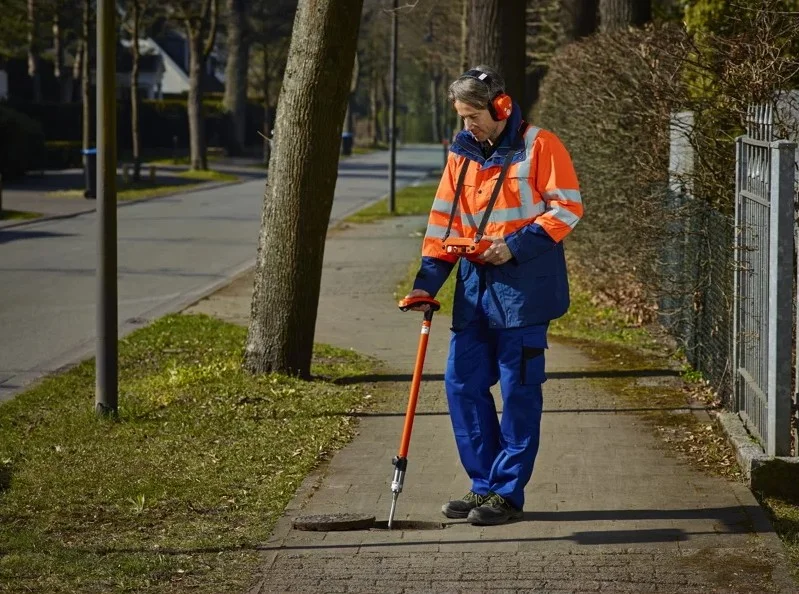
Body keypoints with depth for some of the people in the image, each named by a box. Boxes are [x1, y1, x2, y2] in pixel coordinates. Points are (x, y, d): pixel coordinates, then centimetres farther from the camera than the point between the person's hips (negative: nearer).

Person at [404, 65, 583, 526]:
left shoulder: (539, 146, -6)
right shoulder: (462, 153, 12)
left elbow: (568, 207, -9)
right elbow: (445, 221, 15)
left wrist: (516, 245, -17)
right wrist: (427, 281, 5)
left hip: (524, 286, -7)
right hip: (475, 286, 7)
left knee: (519, 391, -2)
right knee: (462, 383, 5)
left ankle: (508, 493, 4)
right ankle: (484, 485, 16)